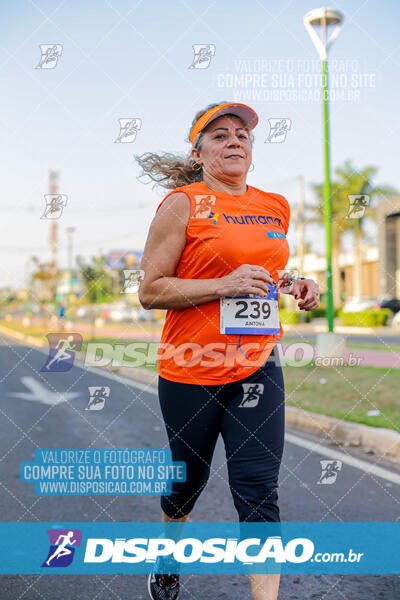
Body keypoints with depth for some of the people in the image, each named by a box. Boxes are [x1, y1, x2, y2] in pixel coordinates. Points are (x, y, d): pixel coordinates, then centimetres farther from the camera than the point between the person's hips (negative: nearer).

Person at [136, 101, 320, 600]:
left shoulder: (276, 207, 9)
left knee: (258, 491, -3)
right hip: (190, 370, -3)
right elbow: (150, 291, -11)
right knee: (188, 480, 17)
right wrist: (225, 285, -21)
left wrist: (295, 285, 4)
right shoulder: (182, 203, -7)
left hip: (258, 366, 3)